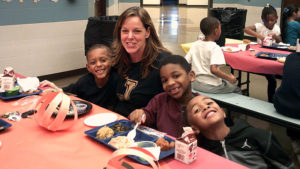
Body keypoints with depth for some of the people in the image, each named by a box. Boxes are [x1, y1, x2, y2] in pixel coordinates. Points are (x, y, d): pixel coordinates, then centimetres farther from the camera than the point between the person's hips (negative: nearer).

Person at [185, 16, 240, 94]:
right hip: (211, 87, -7)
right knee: (237, 90, 15)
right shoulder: (215, 48, -18)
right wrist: (229, 78, -17)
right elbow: (213, 70, -29)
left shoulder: (195, 45, 1)